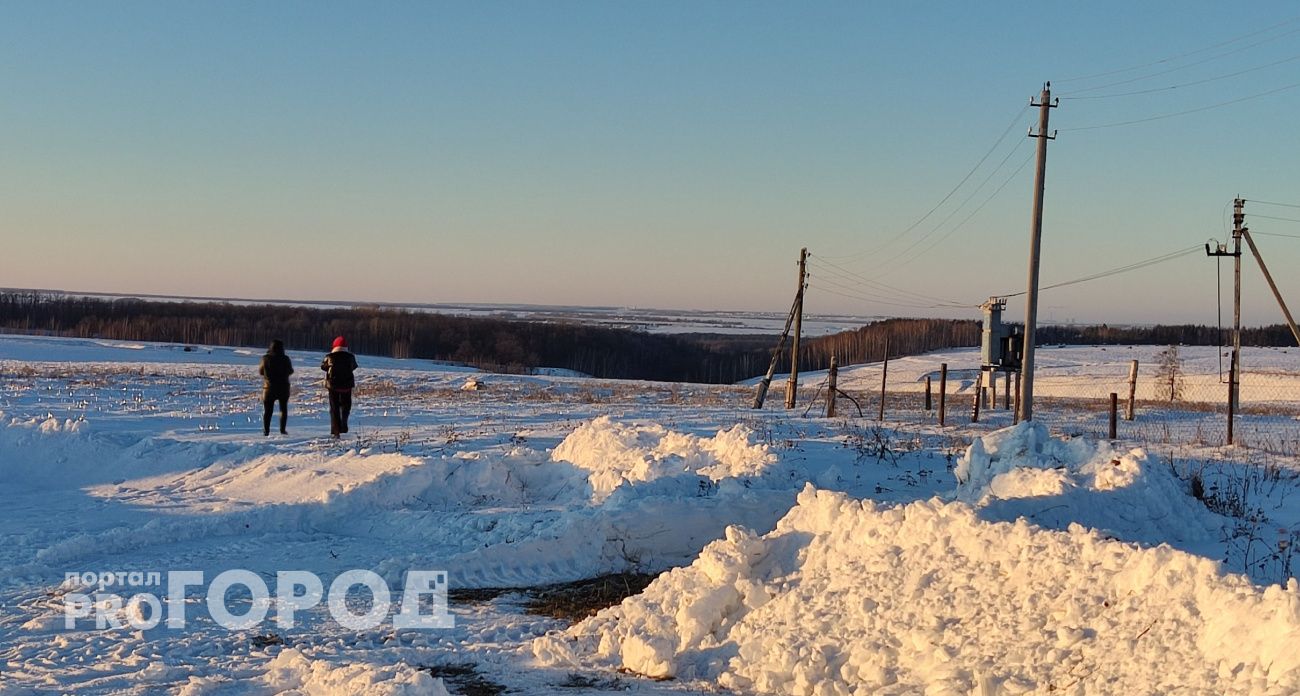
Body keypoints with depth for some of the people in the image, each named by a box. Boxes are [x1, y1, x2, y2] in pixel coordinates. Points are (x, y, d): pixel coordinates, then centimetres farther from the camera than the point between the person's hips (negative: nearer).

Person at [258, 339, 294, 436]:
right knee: (283, 408, 15)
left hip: (269, 387, -1)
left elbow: (260, 371, -1)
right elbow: (290, 371, 4)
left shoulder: (266, 359, -11)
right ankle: (282, 430, 10)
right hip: (283, 387, 1)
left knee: (267, 410, 7)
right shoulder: (285, 359, -10)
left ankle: (266, 430, 4)